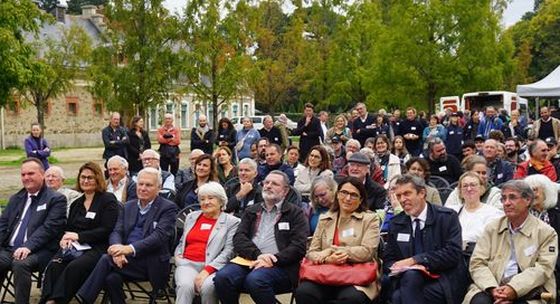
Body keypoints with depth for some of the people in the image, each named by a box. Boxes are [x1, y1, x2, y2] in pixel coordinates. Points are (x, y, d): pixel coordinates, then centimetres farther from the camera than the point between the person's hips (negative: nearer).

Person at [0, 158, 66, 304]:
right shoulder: (16, 198, 22)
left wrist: (28, 247, -23)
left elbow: (49, 227, -11)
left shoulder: (56, 199, 0)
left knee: (20, 264, -34)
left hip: (39, 252, -5)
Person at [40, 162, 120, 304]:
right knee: (54, 265, -26)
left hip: (97, 248, -5)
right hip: (74, 247, 5)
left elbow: (106, 230, -6)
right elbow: (68, 227, 23)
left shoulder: (108, 200, 4)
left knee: (74, 267, -34)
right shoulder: (76, 203, 25)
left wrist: (79, 236, -12)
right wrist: (66, 237, -2)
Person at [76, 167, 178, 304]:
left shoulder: (168, 208, -1)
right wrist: (118, 250, -17)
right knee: (111, 278, -28)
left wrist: (130, 248, -27)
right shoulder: (128, 206, 18)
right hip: (126, 259, 5)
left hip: (151, 264, -5)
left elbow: (159, 236, -14)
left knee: (106, 259, -25)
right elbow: (117, 232, 7)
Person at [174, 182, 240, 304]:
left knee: (207, 287, -36)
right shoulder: (191, 217, 22)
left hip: (213, 267, -3)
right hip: (188, 264, 3)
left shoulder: (231, 222, 6)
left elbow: (228, 251, -4)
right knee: (185, 286, -32)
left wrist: (207, 270, -16)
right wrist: (178, 255, 7)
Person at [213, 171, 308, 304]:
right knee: (222, 277, -27)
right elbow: (239, 238, 10)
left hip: (279, 266, -4)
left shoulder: (295, 213, 12)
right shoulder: (251, 211, 25)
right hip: (248, 261, 4)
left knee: (255, 280, -36)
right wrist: (257, 255, -10)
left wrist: (273, 260, -15)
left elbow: (298, 247, 0)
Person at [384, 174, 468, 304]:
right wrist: (401, 268, -12)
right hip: (409, 281, 3)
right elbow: (388, 259, 12)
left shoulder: (447, 217, -2)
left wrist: (415, 260, -18)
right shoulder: (396, 223, 11)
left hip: (445, 283, -3)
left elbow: (453, 252, -12)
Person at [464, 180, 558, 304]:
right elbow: (477, 263, 6)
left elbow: (543, 268, -4)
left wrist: (514, 289, -18)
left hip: (527, 292, -1)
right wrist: (492, 289, -13)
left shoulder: (546, 233, 7)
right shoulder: (492, 228, 14)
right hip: (492, 288, 2)